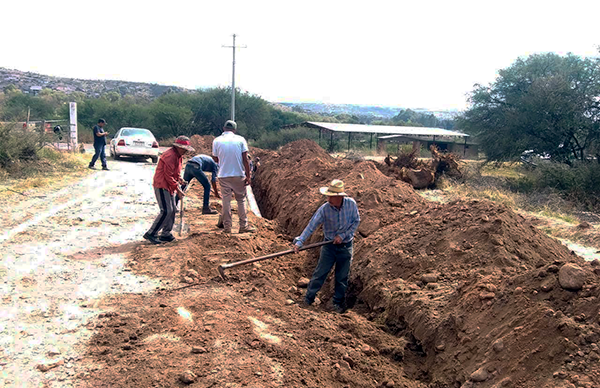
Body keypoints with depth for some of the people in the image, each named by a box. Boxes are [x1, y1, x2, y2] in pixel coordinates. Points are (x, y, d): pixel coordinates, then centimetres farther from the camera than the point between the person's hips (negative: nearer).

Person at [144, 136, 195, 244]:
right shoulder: (170, 156, -20)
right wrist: (177, 189, -17)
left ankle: (166, 234, 18)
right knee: (166, 211, -15)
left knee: (172, 210, 11)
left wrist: (179, 179, 4)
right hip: (161, 186, -10)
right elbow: (168, 176, -21)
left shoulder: (178, 155, 12)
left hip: (168, 187, 10)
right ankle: (151, 234, -9)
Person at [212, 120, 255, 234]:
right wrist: (248, 176, -3)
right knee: (241, 200, 10)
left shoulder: (217, 141, 0)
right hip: (239, 175, -1)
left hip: (223, 176, 1)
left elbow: (215, 159, 8)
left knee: (226, 201, 9)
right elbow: (245, 159, -6)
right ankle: (243, 226, 12)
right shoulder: (240, 139, -2)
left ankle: (227, 227, 12)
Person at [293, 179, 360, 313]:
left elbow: (356, 221, -3)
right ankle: (308, 299, 18)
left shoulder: (351, 204, -14)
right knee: (320, 273, 2)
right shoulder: (324, 209, -19)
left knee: (342, 277, 10)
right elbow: (312, 226, -22)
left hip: (346, 246, 1)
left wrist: (342, 235, -13)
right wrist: (300, 241, -32)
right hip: (329, 246, -1)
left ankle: (339, 302, 28)